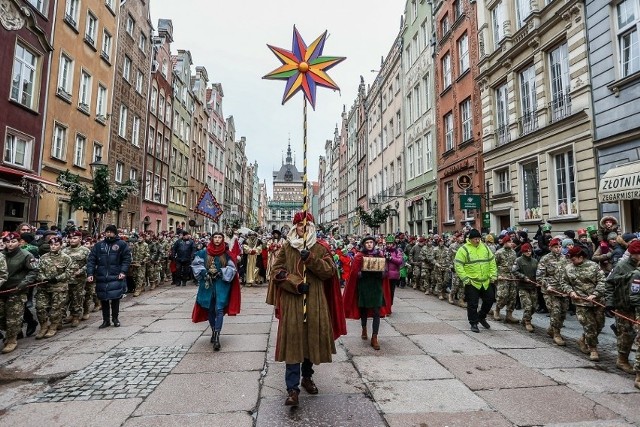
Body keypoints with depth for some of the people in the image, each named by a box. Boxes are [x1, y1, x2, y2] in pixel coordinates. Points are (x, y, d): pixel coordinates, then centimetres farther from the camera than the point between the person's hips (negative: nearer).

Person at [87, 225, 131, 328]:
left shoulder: (122, 245, 1)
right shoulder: (98, 245, 9)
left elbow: (126, 259, 0)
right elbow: (91, 260, 6)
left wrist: (123, 271, -10)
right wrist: (90, 273, -4)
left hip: (116, 277, -3)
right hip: (101, 278, 3)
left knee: (115, 298, -1)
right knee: (103, 299, 10)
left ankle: (115, 318, 18)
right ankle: (105, 320, 23)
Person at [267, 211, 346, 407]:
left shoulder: (320, 248, 6)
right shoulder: (286, 248, 6)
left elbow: (330, 271, -3)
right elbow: (276, 270, 1)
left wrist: (311, 259, -17)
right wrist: (296, 283, -12)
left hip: (315, 301, 1)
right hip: (291, 301, -1)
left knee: (313, 338, 10)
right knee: (292, 340, -5)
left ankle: (307, 377, 33)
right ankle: (292, 388, 3)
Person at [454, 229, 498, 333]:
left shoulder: (485, 247, 8)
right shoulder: (463, 249, -9)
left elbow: (492, 262, 13)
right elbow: (458, 266, -12)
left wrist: (493, 275, 4)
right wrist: (465, 278, -17)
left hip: (486, 282, 5)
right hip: (472, 283, -5)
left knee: (489, 300, 12)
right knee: (472, 304, 1)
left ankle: (481, 317, 34)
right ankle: (473, 323, 17)